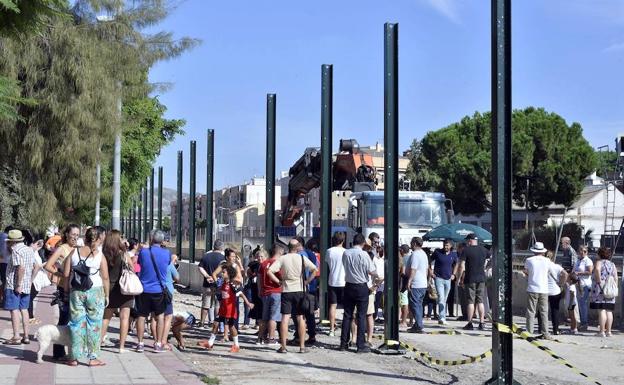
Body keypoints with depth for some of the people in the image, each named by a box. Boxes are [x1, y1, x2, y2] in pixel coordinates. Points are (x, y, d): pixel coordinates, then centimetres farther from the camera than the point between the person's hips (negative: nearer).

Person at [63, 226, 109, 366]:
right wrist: (106, 296, 4)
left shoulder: (74, 252, 1)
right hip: (95, 292, -2)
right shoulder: (100, 256, -5)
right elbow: (105, 278, -6)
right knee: (94, 324, 5)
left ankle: (75, 358, 11)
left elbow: (66, 274, 1)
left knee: (77, 323, 8)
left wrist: (67, 290, 12)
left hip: (76, 292, 2)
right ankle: (92, 357, 7)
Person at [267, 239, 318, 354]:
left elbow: (269, 272, -11)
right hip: (299, 290, 0)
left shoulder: (282, 258, -2)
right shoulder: (302, 258, -2)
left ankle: (283, 346, 0)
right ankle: (302, 346, 8)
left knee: (285, 318, 1)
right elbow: (314, 269, -7)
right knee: (300, 318, 7)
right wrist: (307, 281, 0)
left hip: (286, 291, 0)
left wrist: (279, 281, -1)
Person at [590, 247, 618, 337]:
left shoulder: (599, 262, -3)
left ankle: (602, 332, -8)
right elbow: (616, 278, 9)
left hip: (600, 289, -6)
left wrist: (599, 281, -18)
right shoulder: (613, 264, 13)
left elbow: (597, 269, -26)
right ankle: (608, 331, 9)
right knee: (609, 311, 8)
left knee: (601, 310, -6)